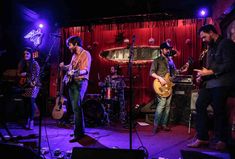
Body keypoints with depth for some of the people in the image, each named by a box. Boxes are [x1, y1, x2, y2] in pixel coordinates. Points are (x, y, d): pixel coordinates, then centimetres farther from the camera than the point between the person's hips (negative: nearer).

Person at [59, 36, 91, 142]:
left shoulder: (85, 54, -7)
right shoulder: (74, 55, 19)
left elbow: (85, 71, -18)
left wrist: (73, 72, -31)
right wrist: (64, 67, 11)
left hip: (80, 83, -8)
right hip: (72, 83, 9)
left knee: (76, 108, -14)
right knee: (75, 108, 9)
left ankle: (78, 134, -11)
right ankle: (80, 130, 19)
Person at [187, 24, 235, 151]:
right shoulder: (211, 47, 22)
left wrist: (210, 72, -17)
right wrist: (202, 76, 7)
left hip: (221, 82, -8)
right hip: (209, 82, 8)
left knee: (218, 109, -8)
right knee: (200, 106, 0)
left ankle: (221, 140, 7)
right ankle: (202, 138, 5)